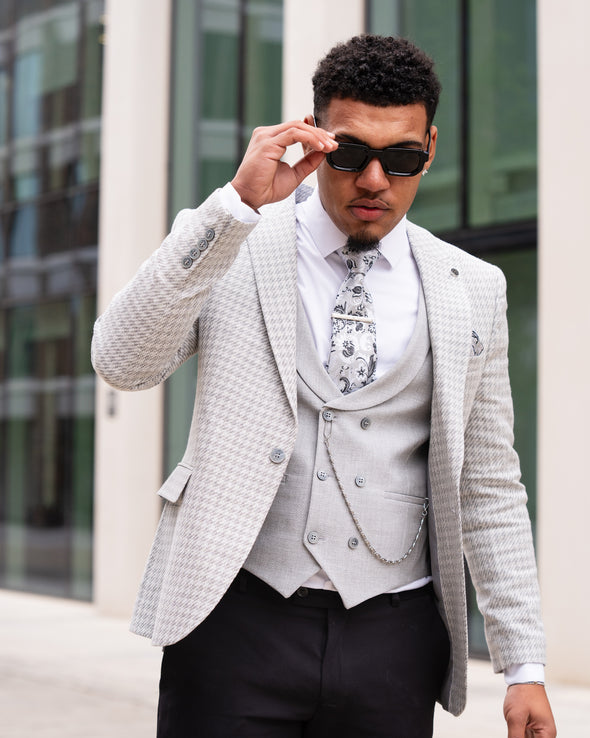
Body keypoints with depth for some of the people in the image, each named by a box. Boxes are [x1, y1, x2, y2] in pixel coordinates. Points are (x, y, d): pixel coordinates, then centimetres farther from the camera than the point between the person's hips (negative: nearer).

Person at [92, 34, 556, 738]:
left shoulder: (472, 289, 7)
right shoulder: (227, 246, 2)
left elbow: (488, 489, 10)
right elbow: (123, 362, -15)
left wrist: (525, 666, 5)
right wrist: (239, 201, -20)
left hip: (395, 640, 2)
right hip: (238, 619, -2)